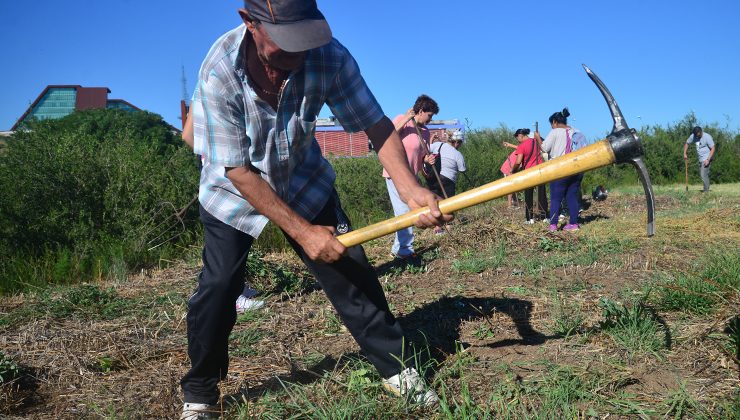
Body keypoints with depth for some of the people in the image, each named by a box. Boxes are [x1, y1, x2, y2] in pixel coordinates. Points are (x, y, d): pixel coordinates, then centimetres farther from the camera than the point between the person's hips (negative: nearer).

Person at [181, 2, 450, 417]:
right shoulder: (219, 72, -31)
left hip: (305, 183, 2)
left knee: (350, 269, -2)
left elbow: (376, 123, -21)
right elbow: (240, 172, -28)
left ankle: (396, 367, 17)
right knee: (218, 285, -11)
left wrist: (409, 187, -38)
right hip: (233, 193, -1)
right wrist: (301, 231, -31)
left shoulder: (329, 56, -27)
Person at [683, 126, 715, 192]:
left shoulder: (707, 137, -18)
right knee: (701, 174, 16)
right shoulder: (693, 136, -1)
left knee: (704, 174, -14)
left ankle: (706, 190, -6)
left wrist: (708, 159, -22)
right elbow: (687, 143, 16)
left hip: (707, 159, -8)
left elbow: (713, 148, -16)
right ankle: (706, 188, 29)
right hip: (701, 159, 8)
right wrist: (685, 153, 9)